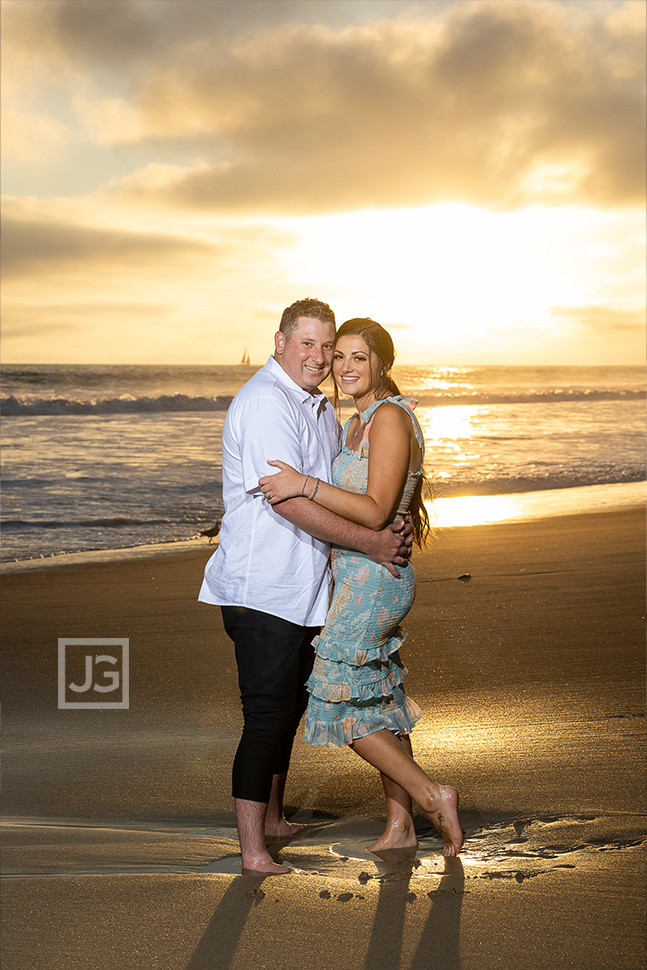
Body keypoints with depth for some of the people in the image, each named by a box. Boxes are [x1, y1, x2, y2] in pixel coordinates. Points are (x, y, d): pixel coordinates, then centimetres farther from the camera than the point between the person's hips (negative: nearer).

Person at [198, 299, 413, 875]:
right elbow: (291, 503, -25)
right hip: (260, 588, -10)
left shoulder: (320, 407, 15)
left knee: (290, 704, 19)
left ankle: (272, 819, 34)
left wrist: (391, 531, 7)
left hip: (300, 589, 10)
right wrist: (370, 543, -20)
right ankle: (253, 850, 2)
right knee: (267, 714, -7)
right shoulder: (264, 405, -18)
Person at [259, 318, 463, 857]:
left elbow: (375, 512, -24)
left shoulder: (390, 417, -16)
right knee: (380, 700, 15)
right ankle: (399, 827, 26)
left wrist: (305, 485, -29)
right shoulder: (360, 421, 13)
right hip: (356, 576, 10)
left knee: (340, 703, -4)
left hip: (373, 579, -10)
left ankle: (433, 796, 5)